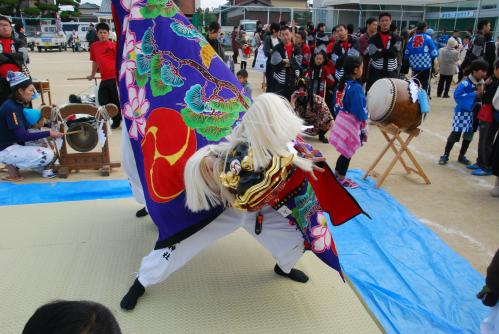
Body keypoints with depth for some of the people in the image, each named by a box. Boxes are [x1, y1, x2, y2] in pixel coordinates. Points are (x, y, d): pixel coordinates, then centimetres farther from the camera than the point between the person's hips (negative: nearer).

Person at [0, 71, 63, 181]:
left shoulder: (19, 105, 6)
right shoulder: (10, 108, -22)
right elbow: (22, 136, -26)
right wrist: (48, 133, -24)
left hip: (16, 145, 9)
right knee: (48, 155, -20)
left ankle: (14, 164, 12)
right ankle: (14, 165, -3)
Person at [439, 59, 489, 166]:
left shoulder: (482, 83, 3)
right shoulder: (466, 83, -19)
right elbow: (457, 95, -26)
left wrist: (482, 94, -10)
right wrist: (474, 95, -25)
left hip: (474, 113, 7)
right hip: (463, 112, -7)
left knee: (469, 135, 13)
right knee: (455, 134, -3)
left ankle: (461, 156, 28)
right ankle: (445, 155, 10)